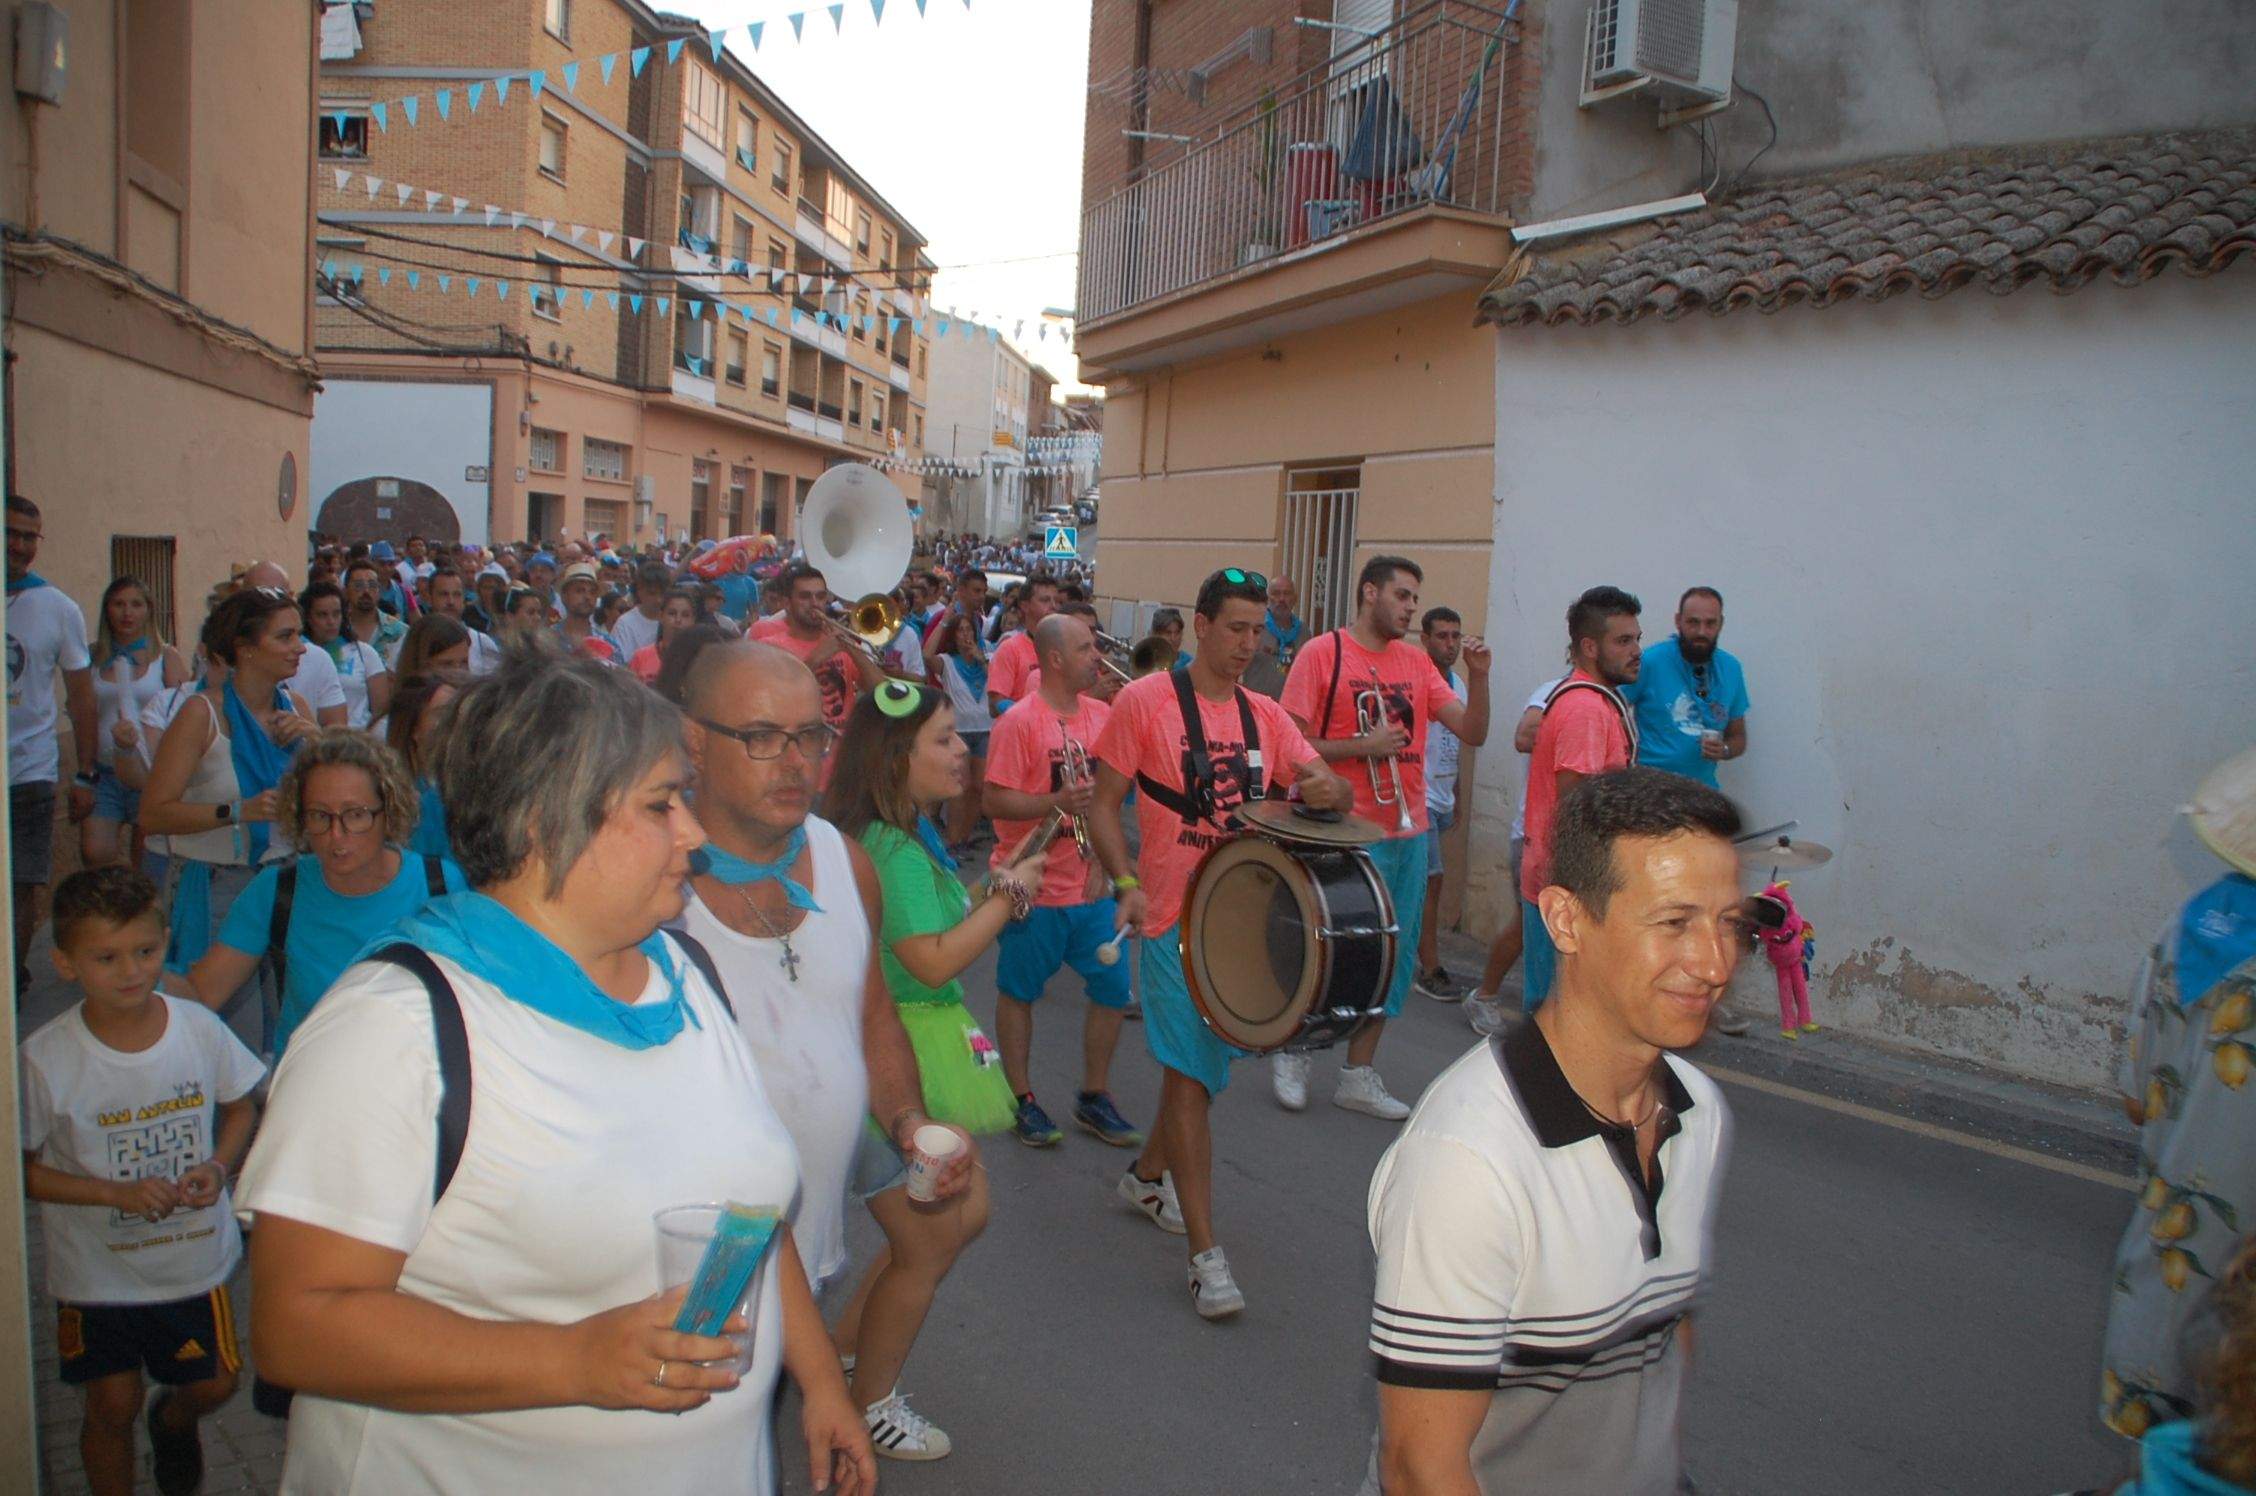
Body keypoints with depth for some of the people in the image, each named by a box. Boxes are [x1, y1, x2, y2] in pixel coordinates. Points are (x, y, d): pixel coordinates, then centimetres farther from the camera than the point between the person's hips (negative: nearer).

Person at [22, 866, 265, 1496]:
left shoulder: (200, 1029, -12)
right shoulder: (46, 1060, -18)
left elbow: (239, 1108, 4)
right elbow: (22, 1168, -10)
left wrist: (219, 1167, -14)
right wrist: (116, 1193, -21)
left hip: (196, 1253, 2)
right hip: (97, 1271, -2)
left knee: (214, 1383, 16)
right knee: (113, 1406, 9)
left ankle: (174, 1421, 50)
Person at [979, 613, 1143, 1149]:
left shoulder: (1103, 716, 6)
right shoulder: (1019, 721, -13)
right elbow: (995, 801, -15)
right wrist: (1056, 803, -28)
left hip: (1092, 886, 6)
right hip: (1035, 886, -5)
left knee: (1112, 990, 7)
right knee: (1019, 991, 9)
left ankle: (1094, 1096, 24)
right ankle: (1021, 1098, 24)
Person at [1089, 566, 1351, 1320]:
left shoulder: (1265, 716, 9)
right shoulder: (1145, 701, -6)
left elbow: (1327, 788, 5)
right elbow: (1104, 802, -6)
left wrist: (1330, 790, -20)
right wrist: (1125, 883, -20)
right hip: (1174, 915, -6)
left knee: (1203, 1061, 19)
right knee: (1190, 1073, -8)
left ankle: (1148, 1176, 43)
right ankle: (1206, 1256, -2)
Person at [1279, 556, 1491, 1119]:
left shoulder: (1416, 661, 11)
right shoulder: (1322, 653, -6)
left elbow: (1472, 733, 7)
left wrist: (1478, 675, -8)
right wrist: (1362, 746, -16)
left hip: (1409, 833, 6)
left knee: (1394, 955, 10)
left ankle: (1359, 1074, 22)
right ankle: (1292, 1054, 22)